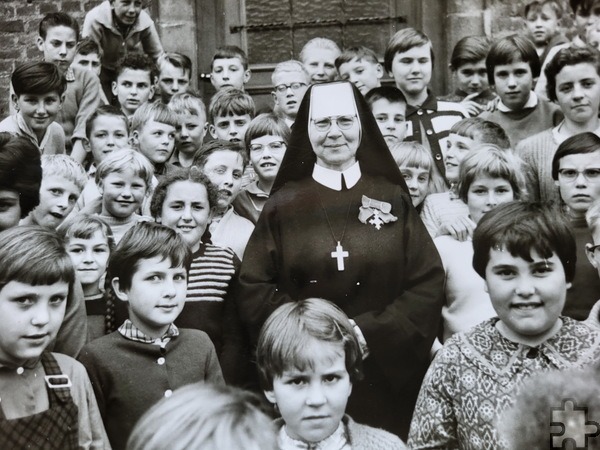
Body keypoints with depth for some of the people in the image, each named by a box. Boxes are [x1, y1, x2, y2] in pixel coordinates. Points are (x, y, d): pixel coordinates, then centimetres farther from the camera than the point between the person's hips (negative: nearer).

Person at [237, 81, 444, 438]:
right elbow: (255, 290, -1)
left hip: (385, 375, 1)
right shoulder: (284, 204, 4)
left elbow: (428, 284, -1)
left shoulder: (392, 198, 5)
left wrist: (369, 332, -12)